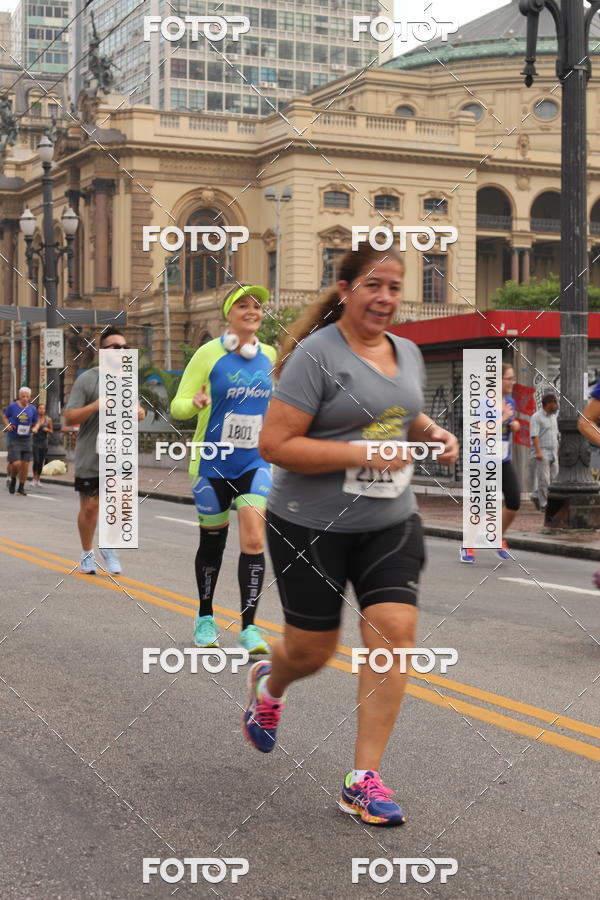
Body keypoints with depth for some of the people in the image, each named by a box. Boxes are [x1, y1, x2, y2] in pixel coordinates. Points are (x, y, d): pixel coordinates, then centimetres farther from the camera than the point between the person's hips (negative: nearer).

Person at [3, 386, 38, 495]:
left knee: (25, 465, 3)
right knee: (16, 464, -12)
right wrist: (7, 425, -7)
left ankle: (21, 487, 18)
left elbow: (35, 424, 15)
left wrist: (34, 429, -6)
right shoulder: (12, 406, -4)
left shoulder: (32, 409, 3)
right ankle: (12, 479, 20)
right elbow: (5, 416, 11)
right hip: (13, 439, -3)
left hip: (27, 439, 3)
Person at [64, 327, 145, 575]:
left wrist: (139, 412, 1)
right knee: (90, 506, 6)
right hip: (90, 457, -4)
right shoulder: (87, 380, -7)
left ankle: (109, 548, 18)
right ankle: (87, 553, 25)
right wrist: (95, 406, -24)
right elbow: (69, 417, -10)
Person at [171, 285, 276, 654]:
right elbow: (177, 406, -7)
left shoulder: (269, 356, 4)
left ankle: (249, 627, -8)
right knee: (212, 541, 10)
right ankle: (205, 618, 29)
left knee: (254, 541, -12)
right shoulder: (210, 353, -7)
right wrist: (195, 403, -28)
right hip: (212, 463, -2)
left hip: (254, 463, 2)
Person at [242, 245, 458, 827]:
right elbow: (274, 445, -19)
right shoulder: (317, 354, -14)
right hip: (311, 525, -5)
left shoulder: (408, 353, 8)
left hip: (390, 522, 5)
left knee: (394, 629, -10)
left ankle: (364, 779, 0)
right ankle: (268, 684, 46)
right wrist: (362, 455, -23)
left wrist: (433, 435, 4)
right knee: (311, 651, 7)